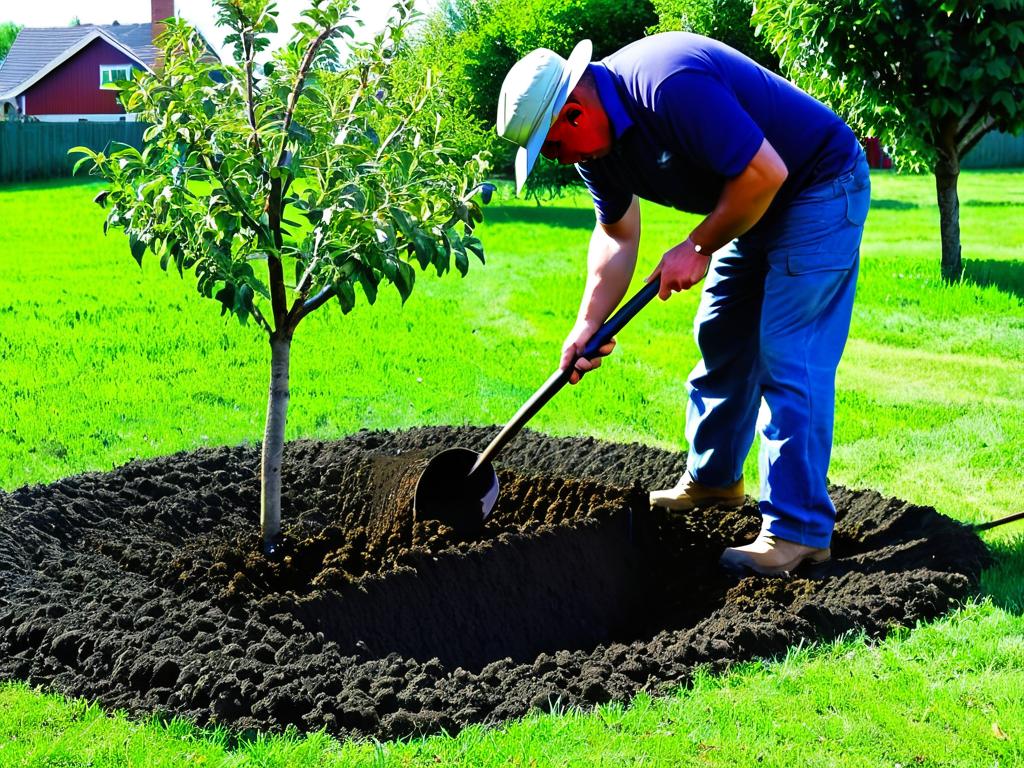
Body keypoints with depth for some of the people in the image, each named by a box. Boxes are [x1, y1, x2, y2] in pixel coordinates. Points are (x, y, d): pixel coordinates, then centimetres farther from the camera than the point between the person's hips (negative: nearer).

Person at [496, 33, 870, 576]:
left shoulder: (671, 87, -33)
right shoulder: (595, 141, -2)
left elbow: (765, 173, -30)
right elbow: (617, 235, 10)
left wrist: (699, 248, -19)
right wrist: (588, 325, 0)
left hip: (818, 189, -9)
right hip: (758, 210, 9)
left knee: (787, 360, -13)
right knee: (721, 342, 17)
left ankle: (798, 530, -10)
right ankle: (712, 479, 34)